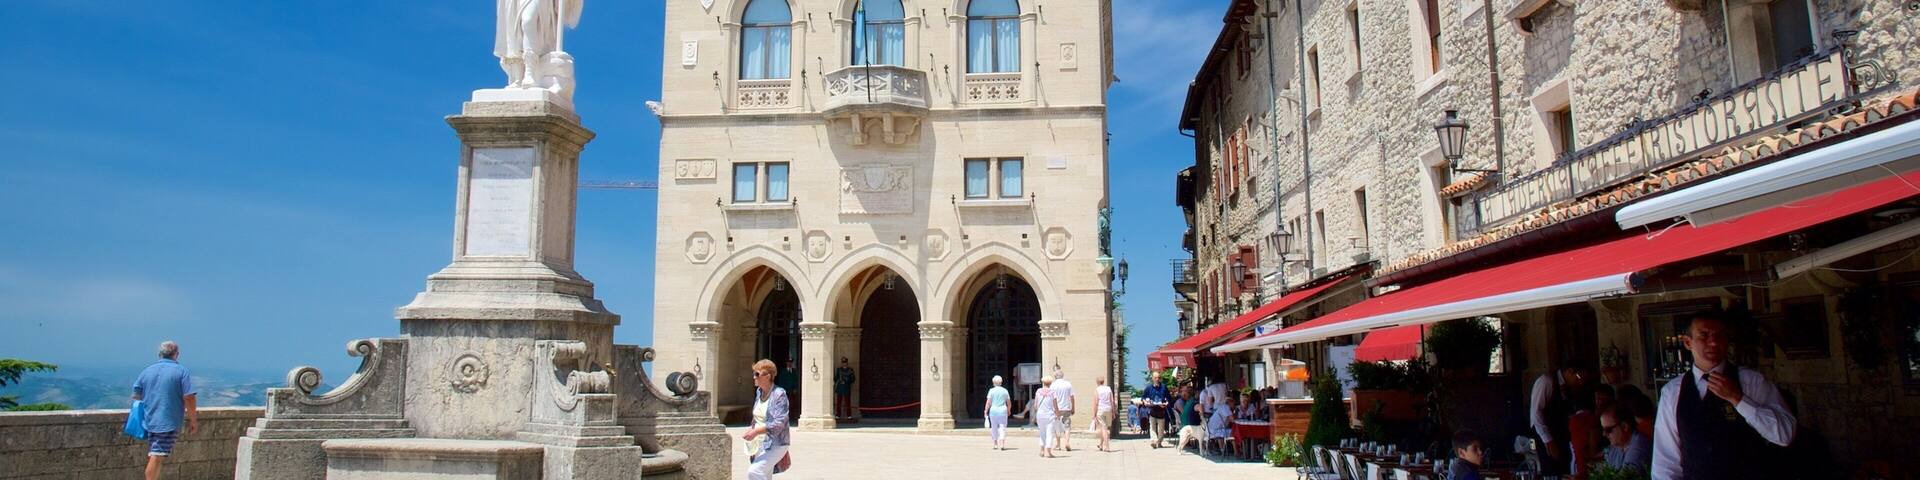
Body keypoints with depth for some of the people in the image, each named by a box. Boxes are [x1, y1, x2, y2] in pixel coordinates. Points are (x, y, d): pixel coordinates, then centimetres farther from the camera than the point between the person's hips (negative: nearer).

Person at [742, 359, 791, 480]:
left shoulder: (779, 394, -15)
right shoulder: (759, 392, 9)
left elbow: (779, 424, -22)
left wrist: (756, 431, -24)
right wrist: (752, 429, 4)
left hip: (775, 444, -8)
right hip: (760, 443, 8)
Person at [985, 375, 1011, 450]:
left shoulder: (991, 391, -2)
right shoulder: (1005, 390, 5)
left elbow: (988, 402, -7)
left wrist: (986, 411, 1)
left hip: (993, 411, -1)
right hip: (1003, 411, 1)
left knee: (994, 428, 11)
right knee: (1002, 428, 2)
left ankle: (995, 444, 17)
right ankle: (1002, 444, -12)